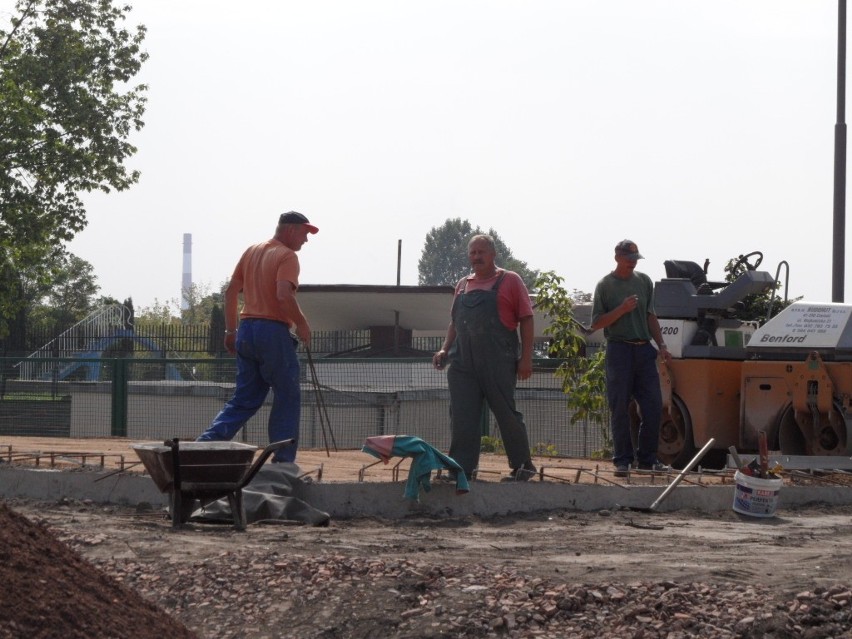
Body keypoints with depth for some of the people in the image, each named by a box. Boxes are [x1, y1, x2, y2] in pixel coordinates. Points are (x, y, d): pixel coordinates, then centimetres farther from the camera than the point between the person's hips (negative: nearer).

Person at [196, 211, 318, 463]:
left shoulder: (252, 251, 16)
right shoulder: (287, 256, -8)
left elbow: (231, 291, 16)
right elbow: (284, 295, -23)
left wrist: (231, 330, 19)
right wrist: (301, 324, -10)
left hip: (246, 331, 7)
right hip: (274, 332, -7)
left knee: (244, 399, 12)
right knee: (287, 399, 4)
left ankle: (207, 442, -5)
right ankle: (282, 462, 3)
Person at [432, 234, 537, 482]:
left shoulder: (509, 281, 2)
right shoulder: (463, 285, 18)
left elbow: (526, 319, -1)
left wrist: (526, 358, -8)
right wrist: (445, 349, 9)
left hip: (498, 363, -5)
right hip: (463, 363, 5)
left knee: (506, 414, 1)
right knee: (462, 418, -2)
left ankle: (523, 466, 13)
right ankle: (461, 468, 0)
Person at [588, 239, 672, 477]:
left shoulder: (644, 281, 13)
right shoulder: (605, 285, 0)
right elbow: (596, 323, -2)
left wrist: (661, 345, 11)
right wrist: (622, 309, -15)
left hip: (644, 350, 4)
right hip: (619, 349, -4)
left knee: (653, 406, 1)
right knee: (620, 408, -2)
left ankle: (647, 458, 10)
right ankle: (622, 460, 4)